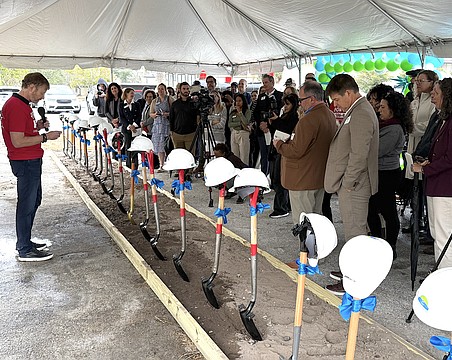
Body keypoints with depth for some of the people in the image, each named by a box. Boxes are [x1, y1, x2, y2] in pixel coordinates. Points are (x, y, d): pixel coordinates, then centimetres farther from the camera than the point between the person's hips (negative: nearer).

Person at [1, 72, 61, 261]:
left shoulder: (19, 104, 13)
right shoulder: (17, 107, -20)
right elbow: (18, 142, -24)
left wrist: (37, 126, 8)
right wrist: (45, 137, -17)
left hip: (30, 162, 11)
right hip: (26, 162, -11)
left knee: (34, 200, 19)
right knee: (27, 204, -2)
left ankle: (24, 242, 31)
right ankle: (25, 250, 9)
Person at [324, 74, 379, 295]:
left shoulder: (361, 115, -18)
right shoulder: (358, 111, 15)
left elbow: (359, 155, -23)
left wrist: (347, 183, -17)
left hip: (353, 186, -11)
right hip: (352, 184, 11)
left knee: (355, 232, -2)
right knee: (355, 230, 19)